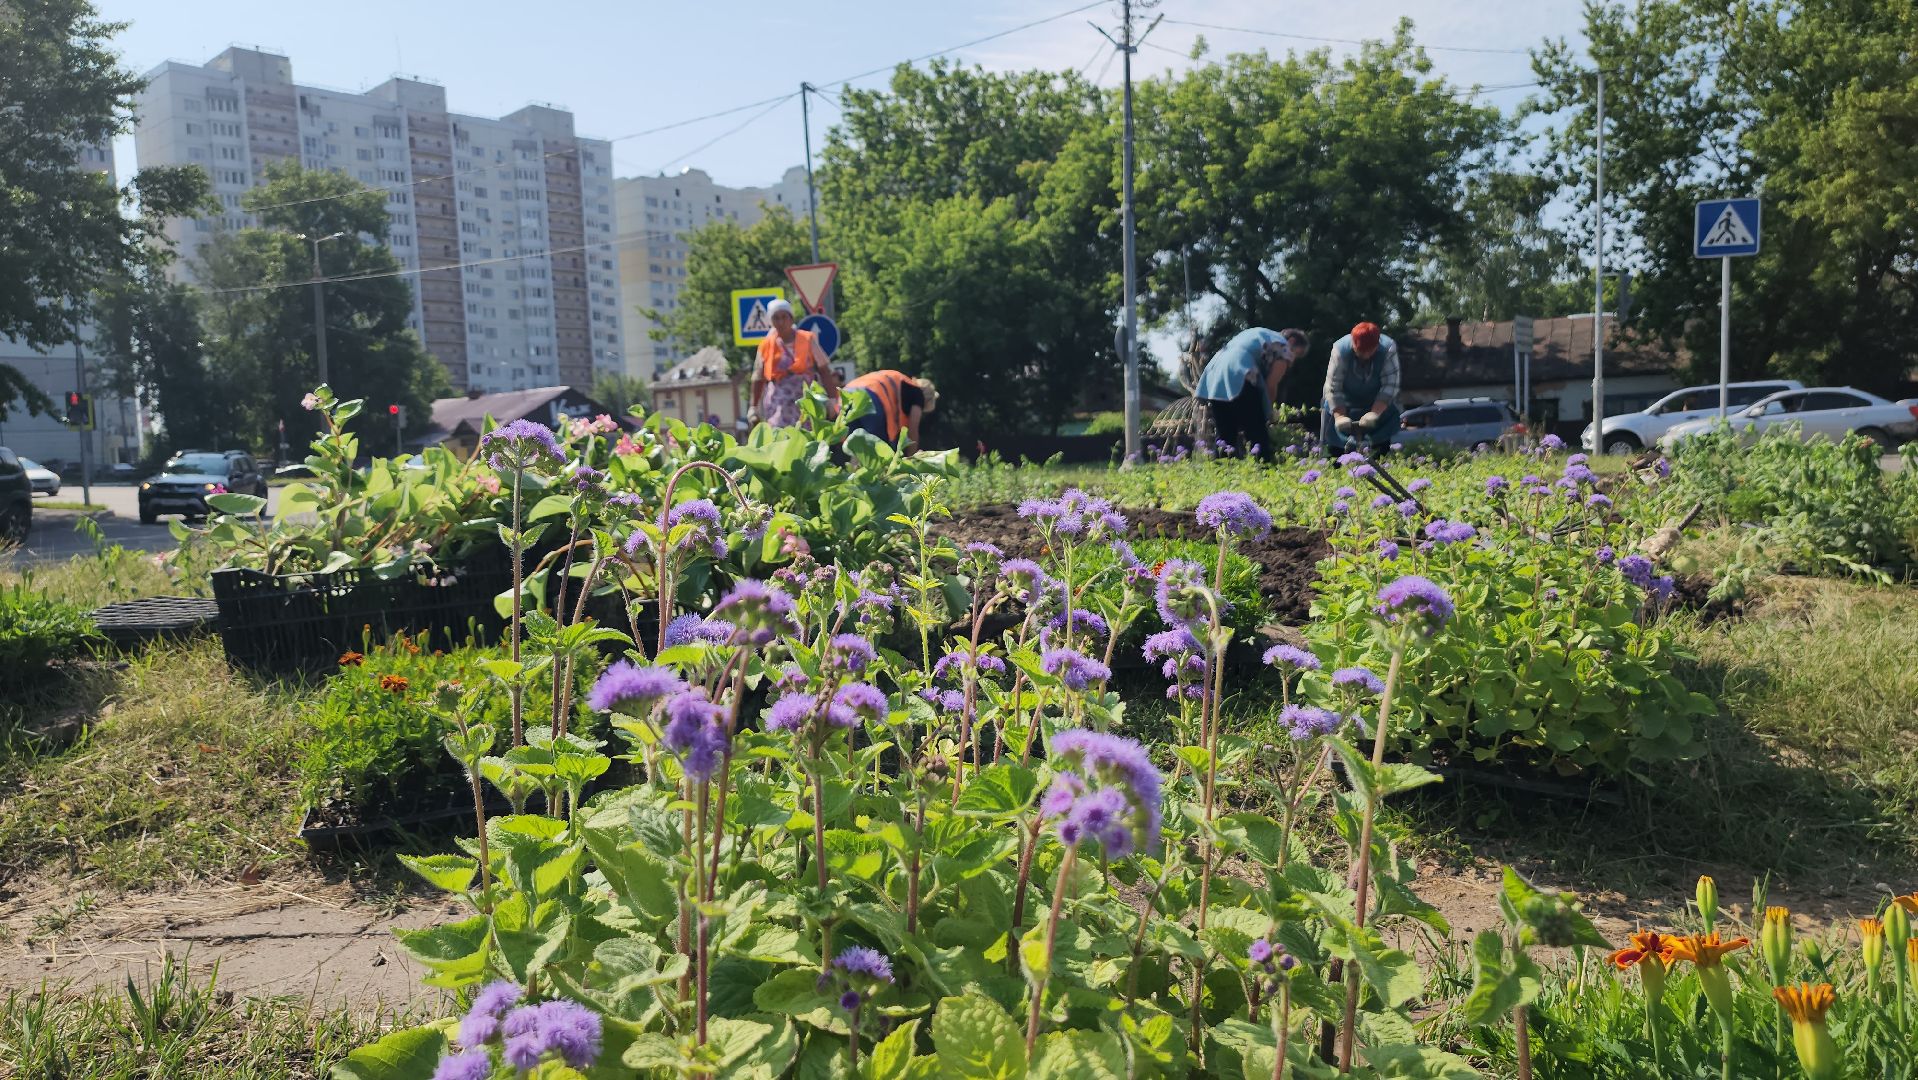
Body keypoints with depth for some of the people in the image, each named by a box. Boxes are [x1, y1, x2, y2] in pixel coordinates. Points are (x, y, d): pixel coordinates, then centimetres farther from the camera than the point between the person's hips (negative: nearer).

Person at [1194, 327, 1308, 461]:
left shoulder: (1259, 335, 34)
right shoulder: (1283, 347, 10)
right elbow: (1270, 386, 4)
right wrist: (1267, 413, 17)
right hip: (1240, 381, -8)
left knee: (1224, 439, 11)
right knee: (1258, 437, -4)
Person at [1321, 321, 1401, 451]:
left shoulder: (1388, 349, -26)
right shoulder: (1340, 350, -28)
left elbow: (1390, 385, -25)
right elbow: (1333, 387, -25)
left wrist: (1375, 413, -36)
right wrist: (1340, 416, -36)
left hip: (1378, 402, 1)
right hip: (1345, 403, -1)